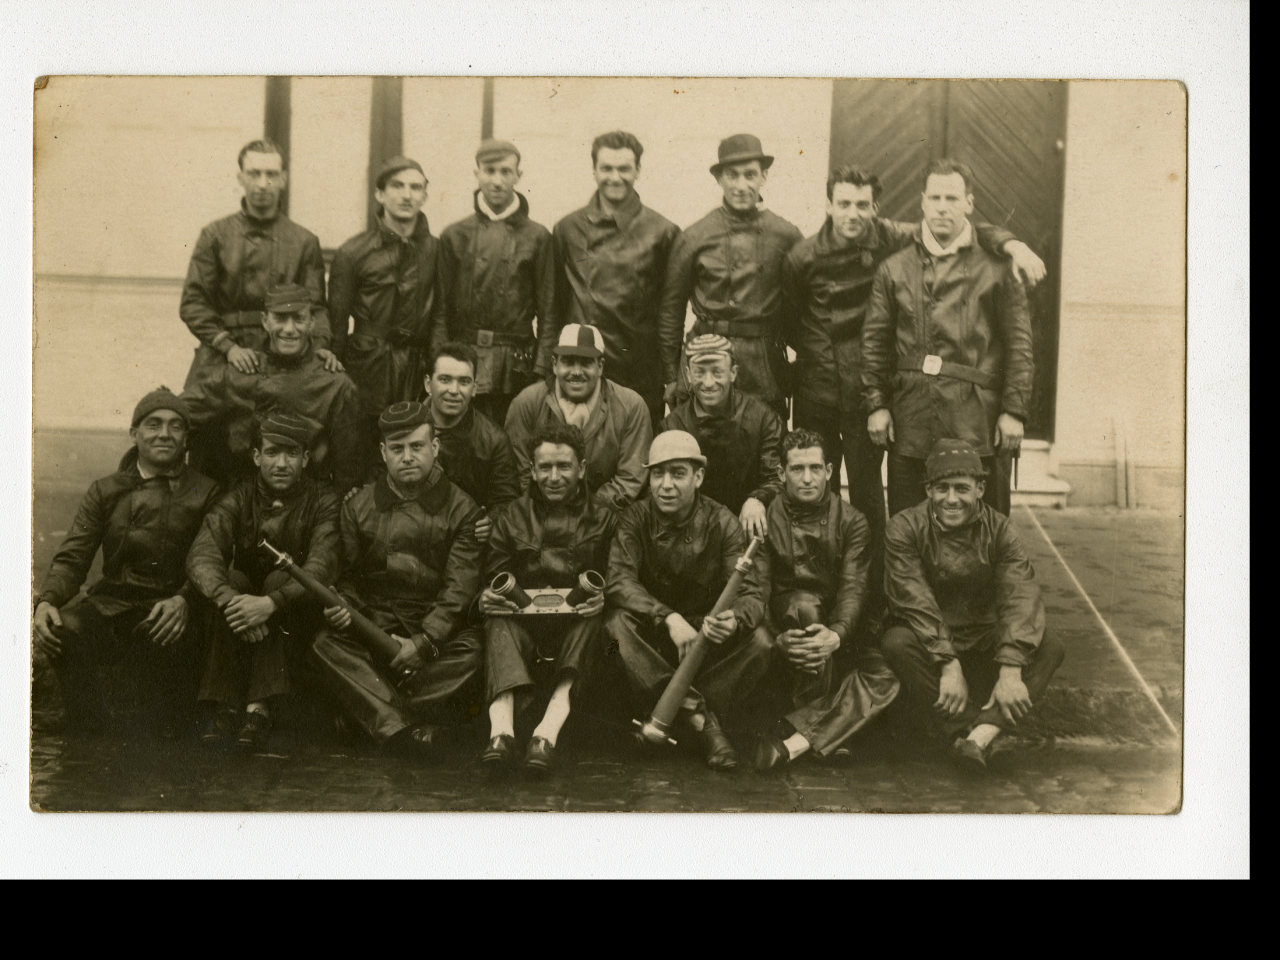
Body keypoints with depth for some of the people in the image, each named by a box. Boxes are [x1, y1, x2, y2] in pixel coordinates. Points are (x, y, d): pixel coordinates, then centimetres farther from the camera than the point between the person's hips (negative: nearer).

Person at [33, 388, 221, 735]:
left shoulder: (205, 493, 7)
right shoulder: (105, 492, 14)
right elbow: (71, 559, 6)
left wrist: (184, 600, -22)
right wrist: (47, 601, -16)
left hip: (168, 612, -1)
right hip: (111, 604, 1)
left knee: (159, 640, -31)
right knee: (62, 630, -27)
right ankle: (94, 736, -6)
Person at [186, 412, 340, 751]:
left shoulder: (322, 503, -6)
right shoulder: (239, 498, -1)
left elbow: (322, 567, -23)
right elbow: (200, 556, -17)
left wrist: (270, 603, -39)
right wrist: (228, 598, -38)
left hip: (296, 618, -1)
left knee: (279, 578, -30)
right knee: (232, 579, -27)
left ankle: (261, 707, -36)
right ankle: (225, 707, -30)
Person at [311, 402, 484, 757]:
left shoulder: (460, 509, 1)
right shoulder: (359, 505, 10)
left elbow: (459, 588, -7)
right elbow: (348, 576, 13)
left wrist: (423, 642, -20)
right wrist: (343, 606, -12)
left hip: (437, 628, -2)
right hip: (374, 622, 2)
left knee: (471, 652, -33)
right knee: (325, 642, -28)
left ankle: (378, 716, -28)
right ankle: (401, 729, -38)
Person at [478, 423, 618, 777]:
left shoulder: (603, 520, 14)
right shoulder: (512, 518, 18)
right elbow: (492, 581, 12)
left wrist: (601, 598, -18)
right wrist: (486, 598, -12)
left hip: (577, 630, -1)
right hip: (521, 624, 1)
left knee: (595, 617, -33)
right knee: (499, 618, -30)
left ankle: (551, 725, -49)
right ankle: (501, 725, -51)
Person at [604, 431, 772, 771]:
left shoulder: (721, 523, -8)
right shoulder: (635, 519, -8)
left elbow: (750, 594, -14)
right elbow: (619, 581, -22)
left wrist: (734, 620, -40)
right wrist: (669, 618, -38)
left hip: (706, 633, 0)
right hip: (653, 635, 0)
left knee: (759, 644, -27)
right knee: (617, 622, -32)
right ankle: (700, 719, -31)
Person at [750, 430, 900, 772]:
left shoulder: (851, 522, 3)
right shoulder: (766, 519, 0)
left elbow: (853, 589, -11)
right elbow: (756, 591, -11)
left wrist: (837, 634, -33)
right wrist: (778, 638, -32)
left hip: (838, 635, 2)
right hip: (786, 622, -2)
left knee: (886, 674, -25)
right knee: (804, 603, -35)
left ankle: (795, 740, -33)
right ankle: (824, 725, -30)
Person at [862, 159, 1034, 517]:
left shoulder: (995, 270, 4)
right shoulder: (894, 269, 12)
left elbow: (1018, 343, 2)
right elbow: (874, 341, 11)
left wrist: (1014, 411, -3)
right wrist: (876, 404, 4)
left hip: (977, 421, -2)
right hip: (909, 421, 2)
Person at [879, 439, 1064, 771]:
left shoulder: (998, 529, -3)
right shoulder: (905, 528, -9)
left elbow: (1021, 598, -16)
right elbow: (917, 604, -19)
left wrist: (1011, 671, -30)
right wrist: (948, 666, -31)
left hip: (982, 647, 2)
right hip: (929, 651, -2)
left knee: (1050, 646, -21)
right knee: (896, 642, -34)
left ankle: (983, 731, -39)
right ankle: (966, 733, -37)